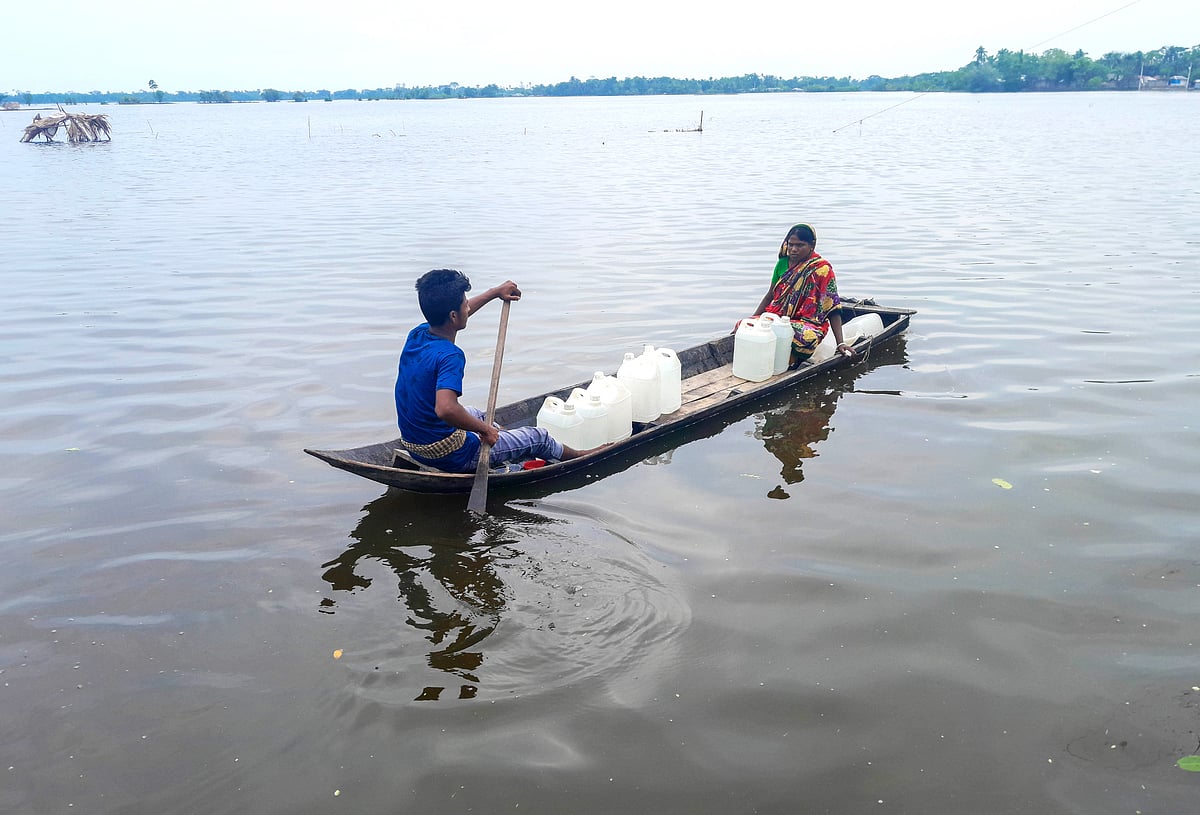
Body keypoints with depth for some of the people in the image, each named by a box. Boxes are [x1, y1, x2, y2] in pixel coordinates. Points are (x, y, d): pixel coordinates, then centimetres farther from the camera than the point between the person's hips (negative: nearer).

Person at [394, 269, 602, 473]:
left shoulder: (416, 335, -2)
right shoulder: (449, 356, -28)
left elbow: (459, 315, 18)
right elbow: (445, 409, -43)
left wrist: (495, 292, 27)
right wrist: (485, 429, -26)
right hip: (450, 456, -8)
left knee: (479, 415, 37)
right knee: (538, 437, 10)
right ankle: (576, 456, 39)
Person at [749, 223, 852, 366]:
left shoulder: (822, 269, -6)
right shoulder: (783, 263, 8)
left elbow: (833, 309, -8)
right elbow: (770, 295, 18)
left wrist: (840, 343, -16)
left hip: (808, 323, -4)